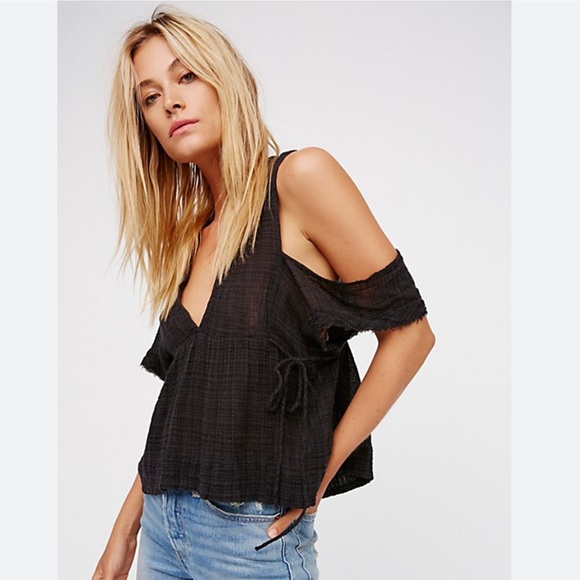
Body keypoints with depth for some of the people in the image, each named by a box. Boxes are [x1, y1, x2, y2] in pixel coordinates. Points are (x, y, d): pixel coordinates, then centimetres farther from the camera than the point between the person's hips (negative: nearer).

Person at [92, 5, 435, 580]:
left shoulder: (300, 178, -12)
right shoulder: (187, 235, 7)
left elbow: (408, 331, -12)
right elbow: (181, 406, 9)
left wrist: (322, 465, -11)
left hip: (252, 533, -6)